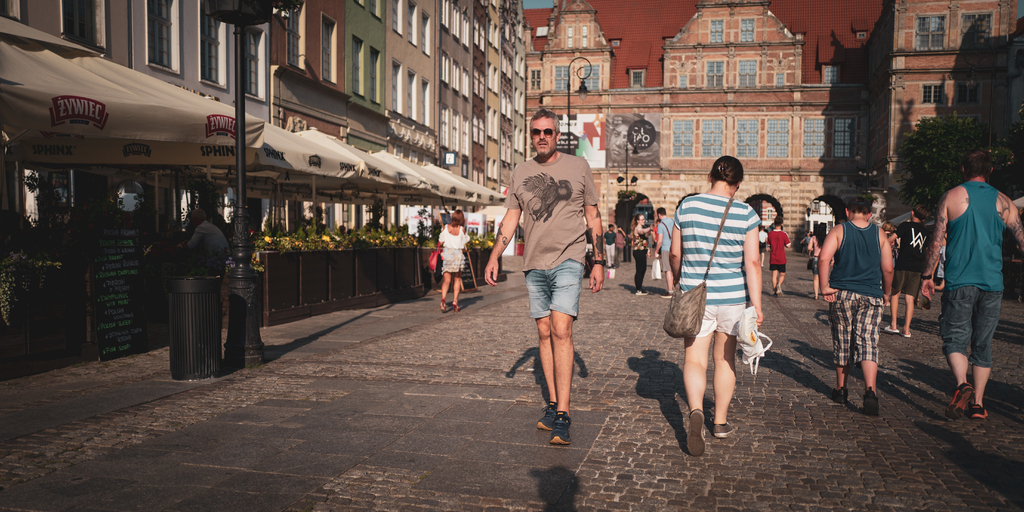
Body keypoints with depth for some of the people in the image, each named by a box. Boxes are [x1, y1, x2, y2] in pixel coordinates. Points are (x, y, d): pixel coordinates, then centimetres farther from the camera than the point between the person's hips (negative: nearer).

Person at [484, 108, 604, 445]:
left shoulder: (578, 167, 3)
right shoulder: (520, 172, 10)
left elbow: (593, 218, 7)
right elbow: (510, 219, 12)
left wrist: (599, 262, 4)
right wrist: (494, 257, 1)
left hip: (568, 261, -4)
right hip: (534, 265, 4)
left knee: (561, 331, -15)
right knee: (544, 333, 8)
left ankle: (562, 416, -12)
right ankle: (553, 404, 19)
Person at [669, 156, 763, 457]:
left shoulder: (687, 206, -3)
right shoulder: (746, 214, -6)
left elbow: (675, 254, 3)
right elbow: (752, 263, -11)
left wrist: (678, 280, 22)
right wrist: (756, 305, -8)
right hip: (732, 296, 0)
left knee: (695, 359, 3)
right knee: (725, 358, 17)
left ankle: (696, 410, -24)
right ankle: (721, 421, 28)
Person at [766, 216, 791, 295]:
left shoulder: (770, 234, -2)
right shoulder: (784, 234, -10)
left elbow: (768, 246, 4)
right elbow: (788, 245, -4)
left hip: (772, 258, 2)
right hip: (781, 259, -2)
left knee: (774, 275, 5)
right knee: (782, 274, 9)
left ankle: (775, 291, 4)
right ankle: (779, 285, -18)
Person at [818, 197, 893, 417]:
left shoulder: (839, 231, 0)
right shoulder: (879, 234, 6)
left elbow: (824, 258, -16)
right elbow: (888, 268, 4)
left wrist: (825, 286, -9)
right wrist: (886, 293, 18)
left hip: (842, 294, 0)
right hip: (871, 296, 1)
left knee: (842, 342, 11)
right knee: (868, 342, -3)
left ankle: (841, 390, 23)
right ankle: (870, 390, -20)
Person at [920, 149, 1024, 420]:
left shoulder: (951, 197, -1)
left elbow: (936, 241, -4)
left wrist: (927, 276, 2)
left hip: (959, 281, -2)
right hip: (992, 283, 3)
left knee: (955, 338, 3)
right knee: (983, 344, 11)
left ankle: (963, 385, -22)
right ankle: (977, 402, 12)